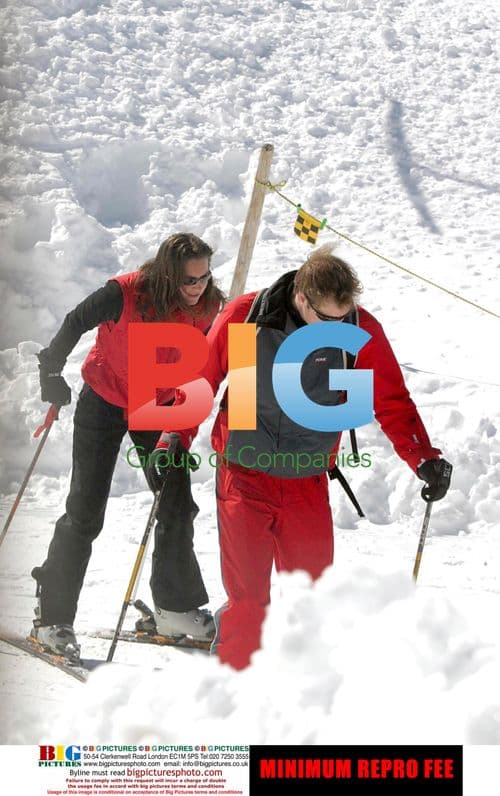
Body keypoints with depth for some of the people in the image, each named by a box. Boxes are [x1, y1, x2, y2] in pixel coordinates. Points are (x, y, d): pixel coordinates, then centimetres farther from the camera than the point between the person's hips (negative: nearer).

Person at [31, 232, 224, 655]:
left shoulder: (206, 306, -13)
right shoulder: (124, 294, -28)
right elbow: (75, 324, -15)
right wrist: (52, 372, -15)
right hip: (104, 403, -4)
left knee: (177, 505, 4)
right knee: (85, 513, -4)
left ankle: (177, 608, 19)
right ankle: (53, 616, 7)